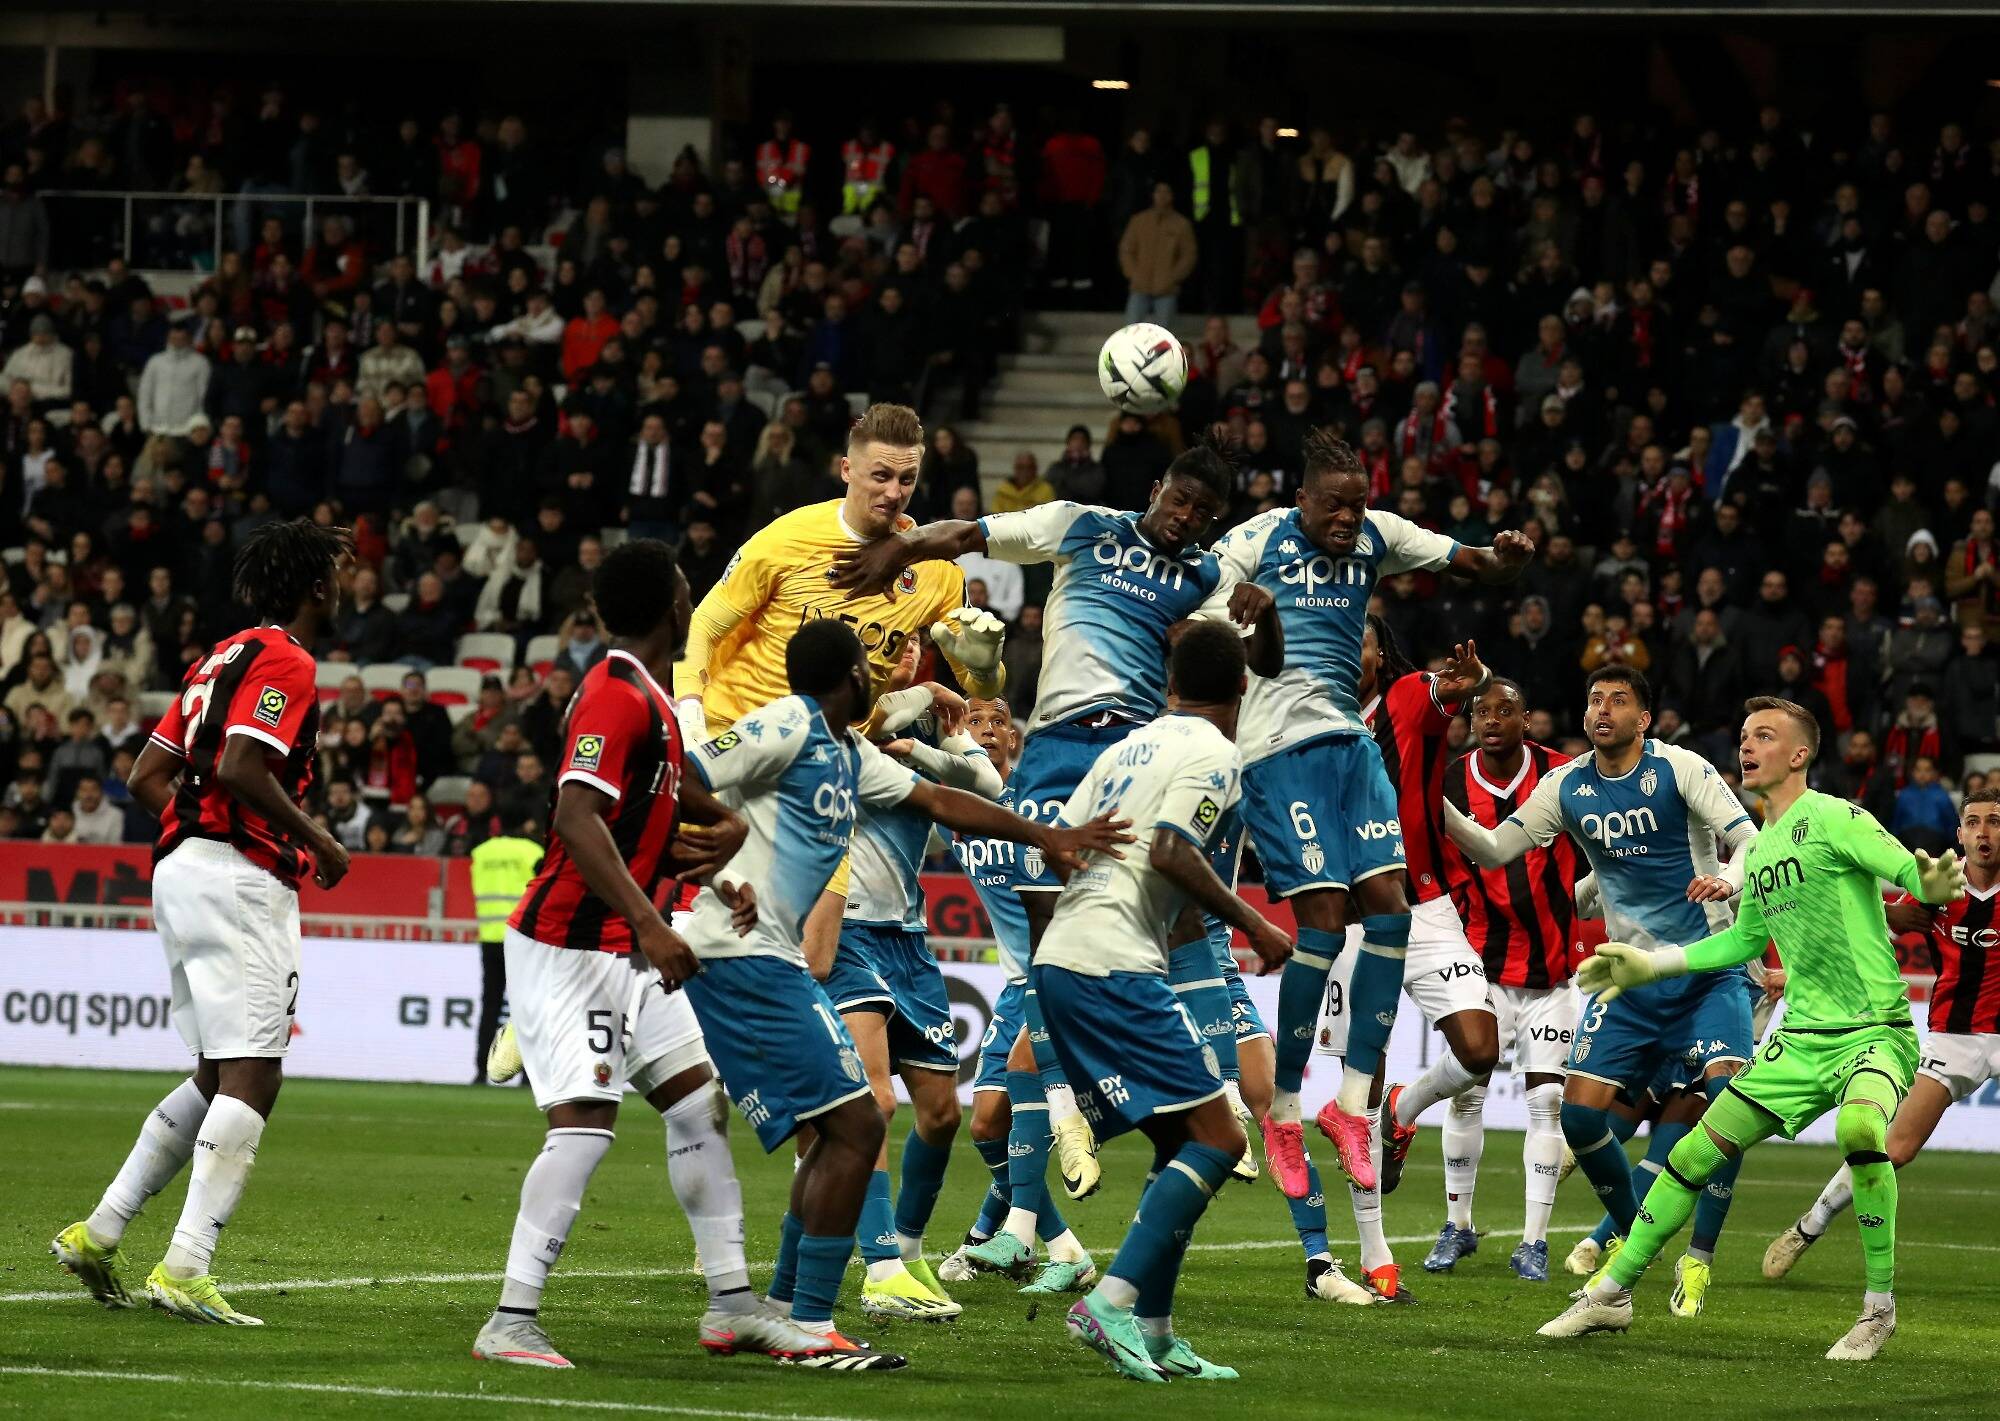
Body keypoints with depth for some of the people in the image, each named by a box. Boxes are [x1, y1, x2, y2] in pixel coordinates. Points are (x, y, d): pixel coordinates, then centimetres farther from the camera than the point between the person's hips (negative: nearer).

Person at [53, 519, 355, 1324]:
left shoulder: (224, 657, 20)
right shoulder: (285, 663, -9)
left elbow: (148, 776, 19)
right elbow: (241, 768, -23)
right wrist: (320, 843, -12)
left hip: (182, 866, 10)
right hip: (241, 880, -10)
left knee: (217, 1079, 16)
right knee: (252, 1079, -11)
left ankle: (99, 1233, 15)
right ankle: (185, 1269, -18)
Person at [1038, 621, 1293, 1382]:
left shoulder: (1127, 746, 19)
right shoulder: (1215, 754, -4)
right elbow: (1173, 852, -18)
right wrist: (1253, 925, -9)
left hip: (1059, 958, 9)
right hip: (1114, 967, -9)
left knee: (1181, 1141, 14)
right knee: (1218, 1139, -9)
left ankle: (1152, 1334, 8)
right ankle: (1112, 1302, -19)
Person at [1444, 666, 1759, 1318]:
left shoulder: (1679, 769, -9)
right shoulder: (1567, 786, 3)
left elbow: (1749, 839, -15)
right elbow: (1494, 850, 4)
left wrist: (1729, 879, -37)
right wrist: (1437, 806, -13)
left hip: (1709, 969, -4)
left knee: (1728, 1091, -24)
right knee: (1579, 1111, -7)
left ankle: (1698, 1259, -13)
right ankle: (1633, 1236, 19)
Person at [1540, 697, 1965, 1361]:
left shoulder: (1833, 819, -8)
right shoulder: (1758, 847, 16)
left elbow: (1911, 872, -20)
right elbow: (1745, 940, 31)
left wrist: (1935, 885, -43)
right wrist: (1650, 964, 30)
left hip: (1873, 1029, -7)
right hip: (1801, 1038, 7)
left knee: (1859, 1127, -37)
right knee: (1698, 1151, 2)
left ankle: (1880, 1307, -21)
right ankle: (1610, 1294, 16)